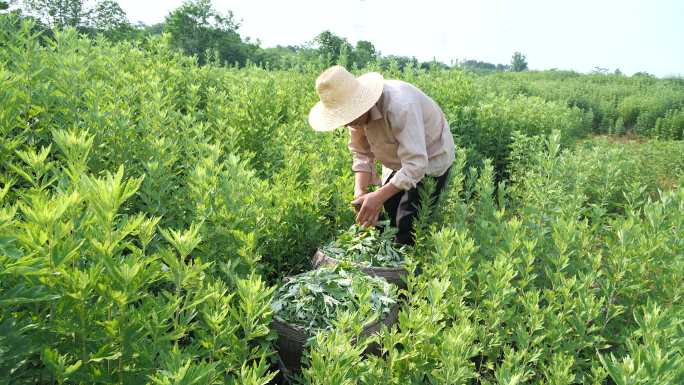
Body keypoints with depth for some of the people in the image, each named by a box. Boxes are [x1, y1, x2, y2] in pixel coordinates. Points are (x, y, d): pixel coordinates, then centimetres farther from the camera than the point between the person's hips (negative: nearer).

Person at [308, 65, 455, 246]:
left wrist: (379, 196, -45)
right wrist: (360, 192, -24)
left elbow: (416, 165, -40)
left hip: (429, 160, -7)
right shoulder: (355, 110, -16)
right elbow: (361, 153, -8)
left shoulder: (400, 107, -39)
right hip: (398, 162, 7)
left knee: (407, 225, -13)